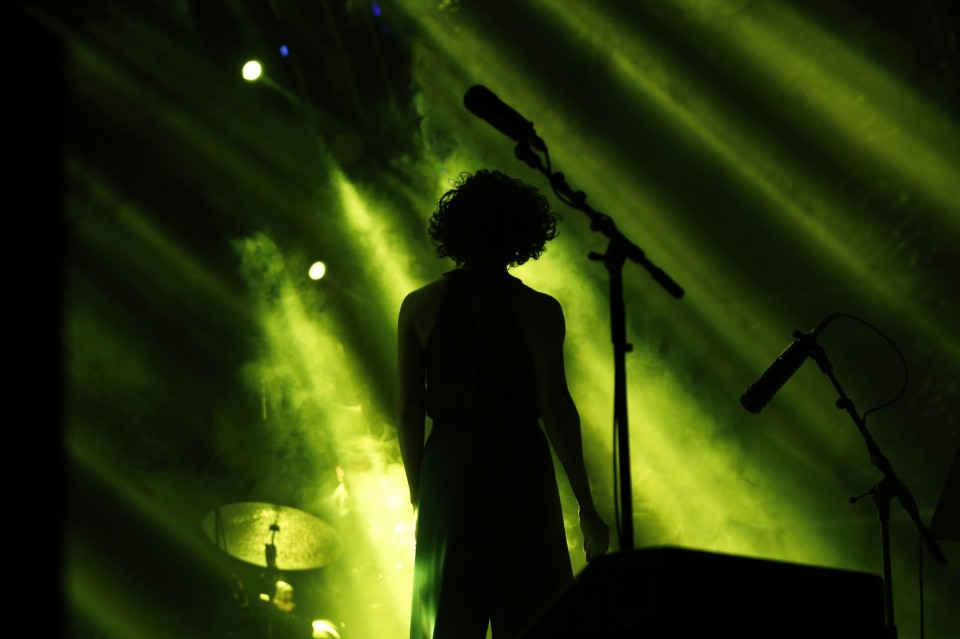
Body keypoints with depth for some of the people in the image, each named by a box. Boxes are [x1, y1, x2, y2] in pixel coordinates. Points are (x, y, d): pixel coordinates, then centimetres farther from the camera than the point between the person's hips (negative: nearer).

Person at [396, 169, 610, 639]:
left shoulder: (419, 307, 5)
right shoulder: (538, 310, -4)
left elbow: (408, 412, 3)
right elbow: (556, 408, -9)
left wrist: (418, 496, 12)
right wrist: (587, 508, -4)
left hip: (448, 470, 3)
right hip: (519, 468, -3)